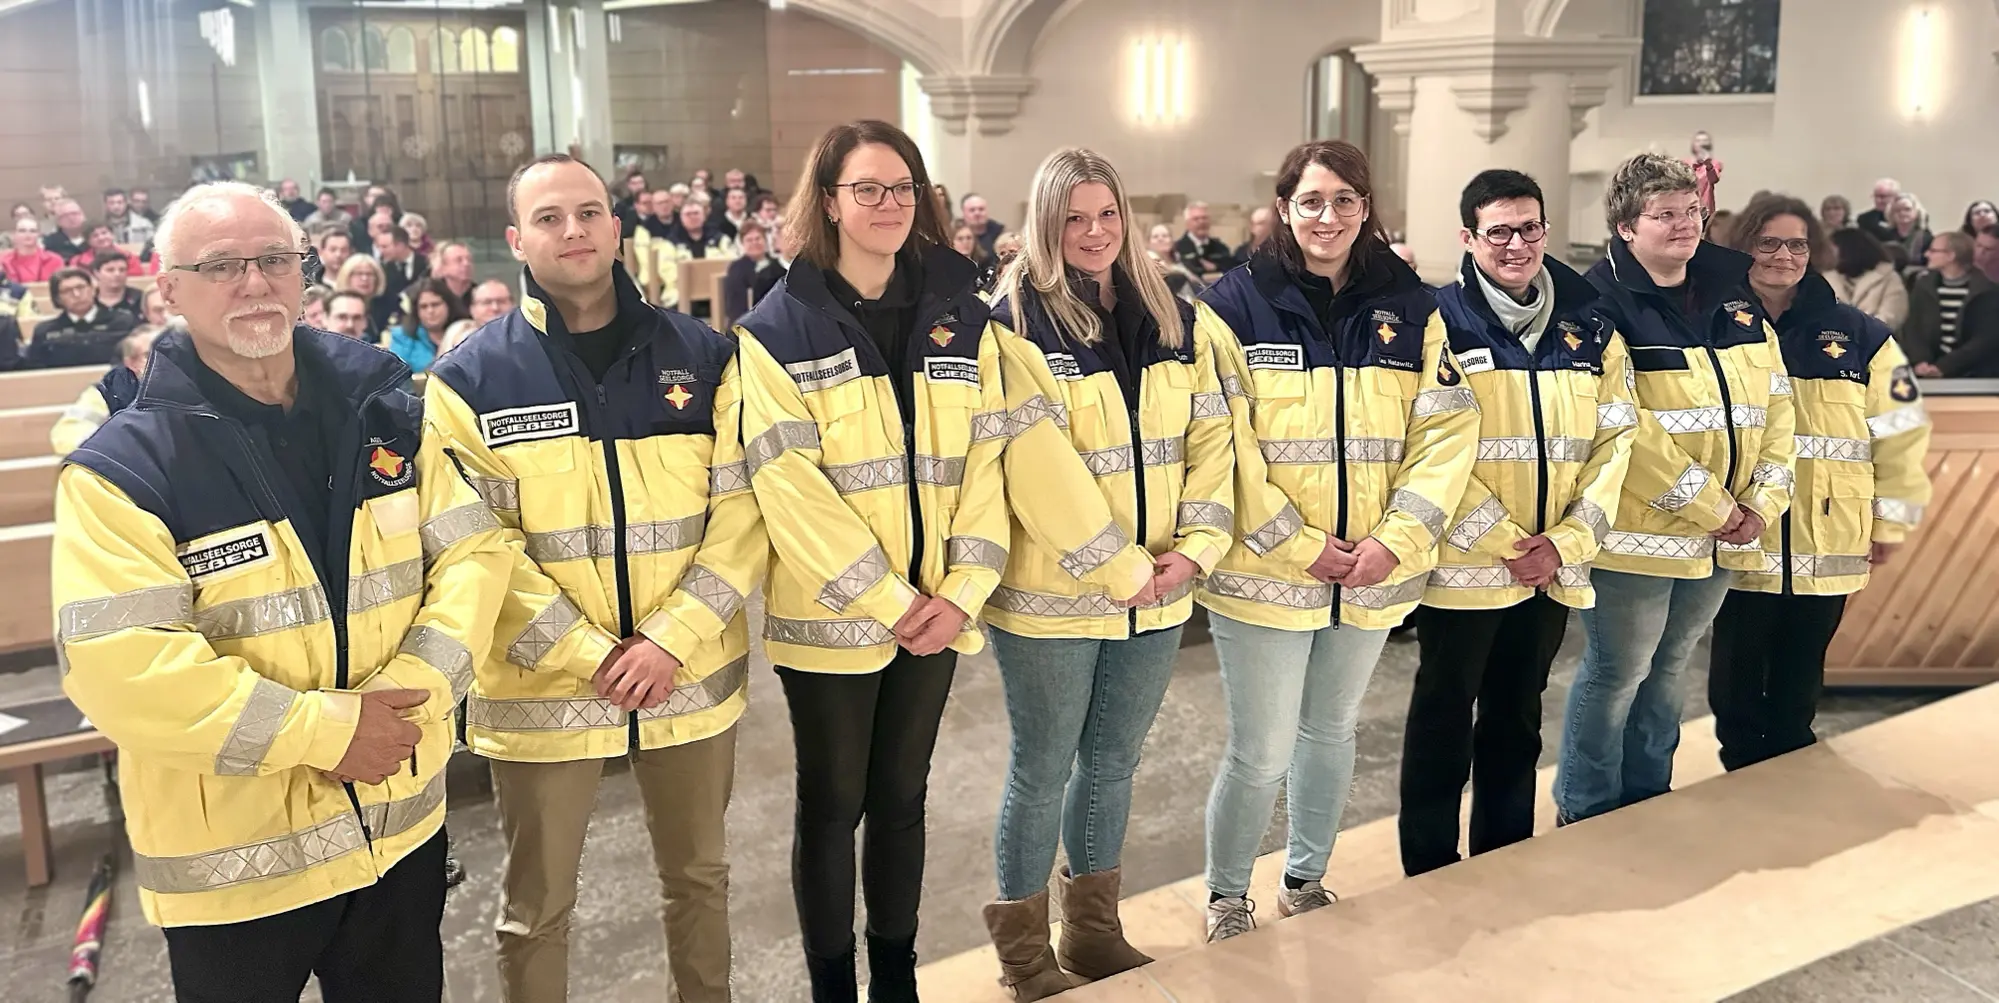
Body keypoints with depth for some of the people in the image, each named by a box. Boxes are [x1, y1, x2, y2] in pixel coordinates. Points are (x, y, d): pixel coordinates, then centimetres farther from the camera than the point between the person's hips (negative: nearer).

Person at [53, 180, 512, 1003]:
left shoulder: (380, 415, 2)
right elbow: (118, 665, -21)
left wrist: (416, 687, -17)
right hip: (233, 855, -4)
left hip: (402, 820, 4)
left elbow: (473, 552, -1)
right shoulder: (124, 467, -13)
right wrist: (323, 729, -22)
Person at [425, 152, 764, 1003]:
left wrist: (673, 641, -13)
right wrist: (590, 655, -16)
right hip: (541, 689, -2)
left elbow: (743, 509, -4)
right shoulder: (468, 380, -5)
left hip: (692, 676, 2)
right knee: (535, 908, 14)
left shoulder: (704, 356, 0)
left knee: (699, 876, 20)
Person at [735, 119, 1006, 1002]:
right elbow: (788, 484, -14)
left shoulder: (960, 316, 5)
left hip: (935, 611, 4)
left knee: (901, 796, 16)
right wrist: (886, 600, -16)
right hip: (831, 616, -3)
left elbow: (986, 459, 1)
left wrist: (963, 588, -10)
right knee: (833, 805, 9)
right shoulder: (778, 330, -7)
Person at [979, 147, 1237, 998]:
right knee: (1043, 771, 6)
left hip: (1158, 596, 5)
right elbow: (1039, 469, -19)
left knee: (1112, 762, 17)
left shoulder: (1177, 321, 8)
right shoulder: (1017, 327, -11)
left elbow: (1213, 438, 5)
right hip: (1053, 598, -5)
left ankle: (1095, 931, 34)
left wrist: (1195, 547, -8)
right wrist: (1122, 568, -18)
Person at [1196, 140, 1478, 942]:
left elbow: (1446, 431, 0)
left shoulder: (1409, 306, 4)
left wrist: (1397, 539, -12)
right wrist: (1300, 546, -16)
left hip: (1374, 574, 4)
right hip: (1265, 572, -4)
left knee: (1331, 732, 19)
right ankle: (1226, 898, 24)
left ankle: (1306, 882, 38)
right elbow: (1223, 445, -13)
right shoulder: (1238, 303, -7)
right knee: (1261, 753, 1)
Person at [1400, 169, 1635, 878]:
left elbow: (1616, 438, 4)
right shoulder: (1441, 322, -7)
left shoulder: (1590, 326, 7)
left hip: (1554, 569, 5)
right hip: (1463, 566, -4)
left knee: (1517, 721, 17)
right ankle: (1428, 875, 20)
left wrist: (1567, 540, -7)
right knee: (1444, 720, 7)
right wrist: (1504, 542, -16)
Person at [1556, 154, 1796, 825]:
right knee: (1617, 673, 3)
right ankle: (1586, 814, 18)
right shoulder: (1603, 306, -12)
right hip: (1639, 533, -7)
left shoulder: (1735, 300, 11)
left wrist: (1762, 503, 0)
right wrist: (1711, 506, -17)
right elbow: (1623, 427, -20)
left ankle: (1648, 800, 32)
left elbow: (1775, 403, 12)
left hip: (1724, 537, 7)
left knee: (1670, 668, 18)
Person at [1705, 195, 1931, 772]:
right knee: (1736, 683, 7)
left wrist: (1889, 524, 6)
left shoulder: (1860, 337, 4)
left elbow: (1900, 435, 7)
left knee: (1798, 687, 13)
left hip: (1826, 550, 2)